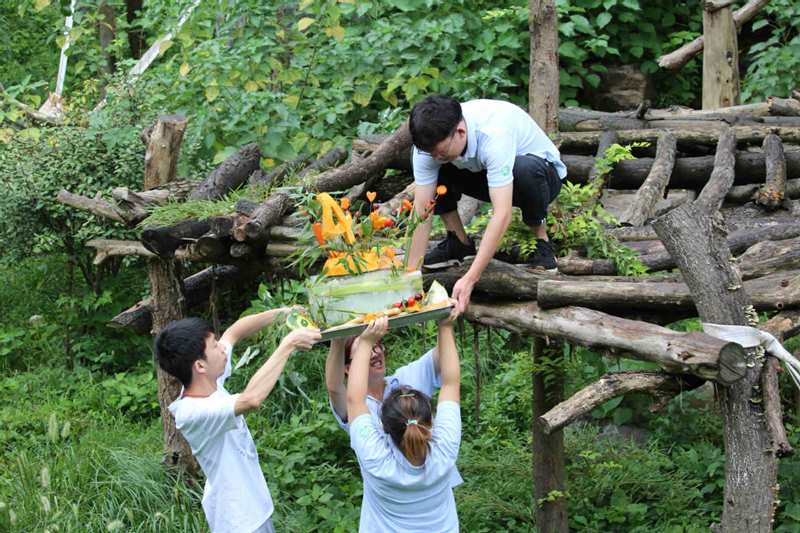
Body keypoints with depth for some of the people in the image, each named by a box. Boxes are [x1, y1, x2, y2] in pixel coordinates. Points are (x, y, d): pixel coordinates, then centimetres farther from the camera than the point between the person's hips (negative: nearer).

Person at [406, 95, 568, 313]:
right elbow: (421, 210, -22)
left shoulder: (494, 135, -40)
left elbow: (502, 215, -44)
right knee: (425, 166, -17)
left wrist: (469, 279, -47)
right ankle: (459, 242, 0)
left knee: (525, 168, -41)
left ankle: (542, 241, -13)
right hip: (486, 173, 5)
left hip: (543, 175, -5)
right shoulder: (430, 141, -24)